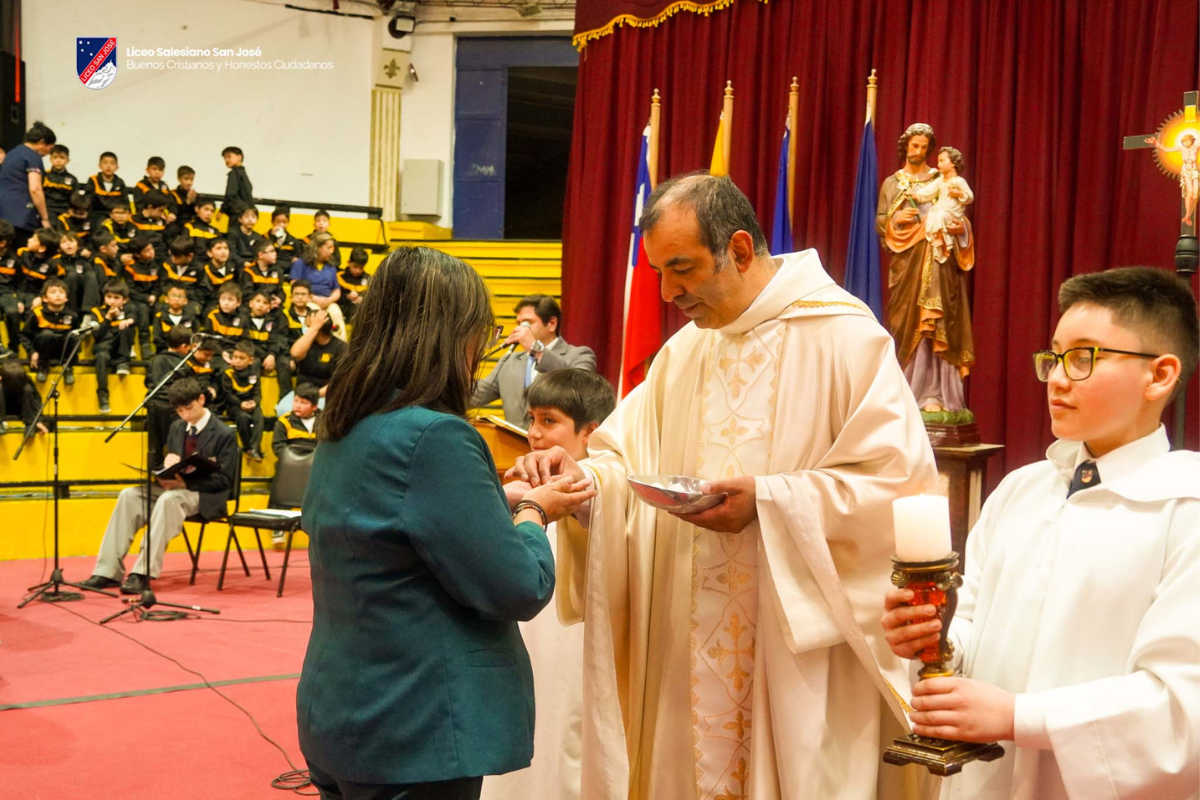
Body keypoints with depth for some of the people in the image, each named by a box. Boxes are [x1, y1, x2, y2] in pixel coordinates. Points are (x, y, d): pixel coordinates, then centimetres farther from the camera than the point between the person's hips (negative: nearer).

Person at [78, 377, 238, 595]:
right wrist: (167, 465, -5)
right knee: (129, 495, -18)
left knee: (168, 499, -37)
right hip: (175, 485, 7)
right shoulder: (177, 428, 13)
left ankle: (144, 573, -37)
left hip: (205, 496, -7)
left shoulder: (224, 435, -9)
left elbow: (224, 480, -12)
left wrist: (185, 482, -22)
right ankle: (108, 571, -21)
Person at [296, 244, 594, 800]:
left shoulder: (341, 432, 5)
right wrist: (534, 514, 0)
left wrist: (502, 502, 10)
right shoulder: (435, 437, -22)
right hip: (415, 738, -8)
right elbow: (520, 589, -18)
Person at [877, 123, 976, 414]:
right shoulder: (892, 183, 15)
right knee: (906, 324, -1)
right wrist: (895, 219, -10)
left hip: (937, 262, -2)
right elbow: (879, 221, 11)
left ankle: (933, 393, -13)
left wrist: (961, 228, -12)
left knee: (934, 325, -11)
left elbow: (959, 216, 9)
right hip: (905, 263, 2)